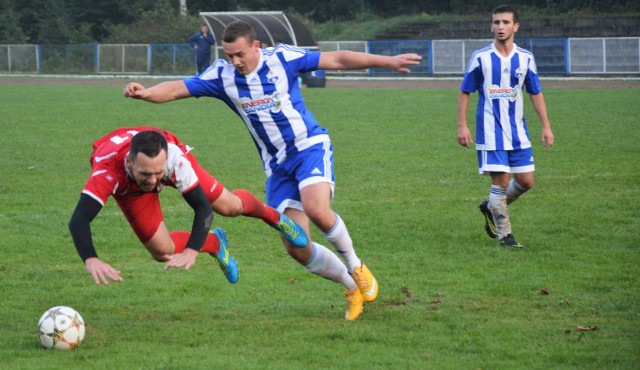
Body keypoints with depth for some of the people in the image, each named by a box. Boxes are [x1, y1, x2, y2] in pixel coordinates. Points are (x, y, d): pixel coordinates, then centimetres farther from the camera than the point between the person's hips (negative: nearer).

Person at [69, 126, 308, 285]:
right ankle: (215, 244, 27)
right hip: (127, 186, 0)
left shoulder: (174, 157, -45)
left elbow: (202, 207, -37)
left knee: (229, 206, 3)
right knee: (162, 252, -7)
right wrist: (91, 260, -75)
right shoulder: (107, 171, -50)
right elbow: (79, 219, -57)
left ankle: (274, 217, 40)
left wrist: (191, 251, -52)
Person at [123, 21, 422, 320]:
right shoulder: (222, 75, -2)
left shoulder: (282, 58, -9)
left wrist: (387, 61, -8)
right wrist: (144, 93, -27)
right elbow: (176, 89, -7)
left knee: (316, 209, -32)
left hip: (310, 147, -4)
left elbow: (336, 60, -5)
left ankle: (355, 266, -4)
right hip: (277, 166, 4)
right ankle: (353, 288, 18)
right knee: (296, 248, -5)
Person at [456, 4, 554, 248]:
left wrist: (546, 126, 5)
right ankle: (504, 235, 4)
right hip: (491, 131, -4)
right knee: (501, 181, -8)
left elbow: (536, 93, 11)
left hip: (518, 131, 4)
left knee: (525, 181, 2)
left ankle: (491, 207, 29)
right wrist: (462, 125, -6)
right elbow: (464, 93, 1)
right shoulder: (481, 58, -4)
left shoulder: (525, 58, 4)